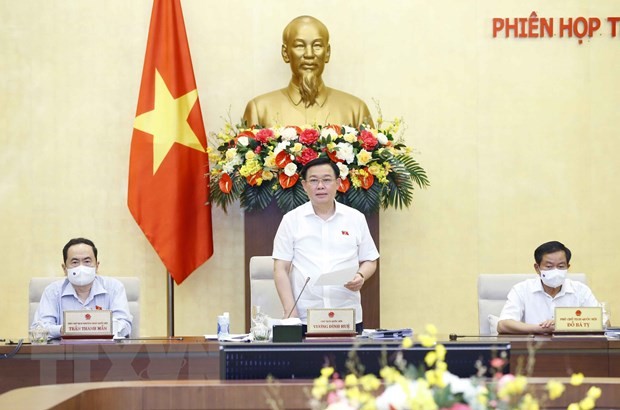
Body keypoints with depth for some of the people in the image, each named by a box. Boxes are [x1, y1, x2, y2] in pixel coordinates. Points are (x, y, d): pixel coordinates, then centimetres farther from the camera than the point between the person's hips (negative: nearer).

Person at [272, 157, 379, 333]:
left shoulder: (356, 218, 9)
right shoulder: (291, 220, 4)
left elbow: (369, 261, 15)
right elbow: (281, 269, 2)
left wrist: (361, 276, -8)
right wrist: (290, 311, -8)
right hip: (304, 318, -1)